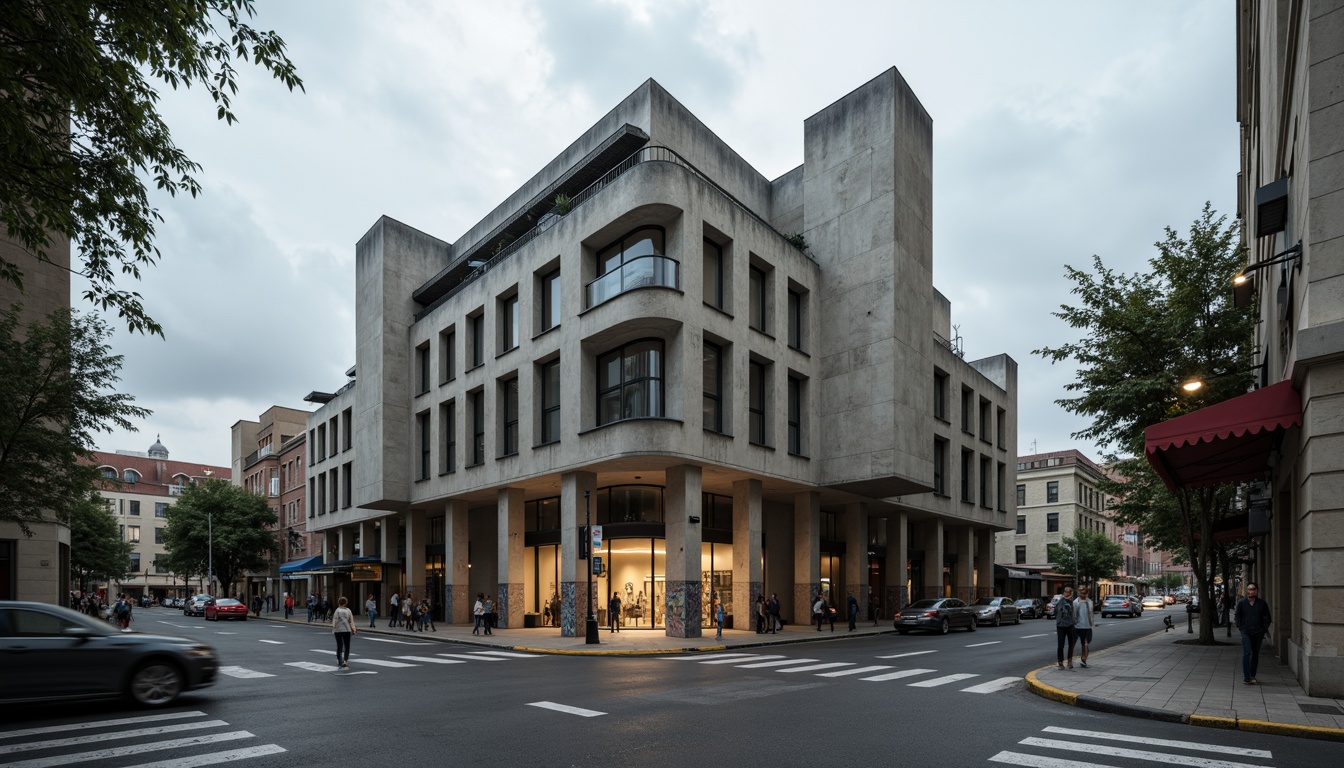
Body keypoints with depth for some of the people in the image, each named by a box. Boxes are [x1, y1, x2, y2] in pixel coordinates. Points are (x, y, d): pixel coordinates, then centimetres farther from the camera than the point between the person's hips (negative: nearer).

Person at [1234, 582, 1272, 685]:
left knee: (1255, 655, 10)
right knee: (1247, 653, -11)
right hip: (1246, 633, -3)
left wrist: (1264, 629, 1)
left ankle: (1252, 676, 19)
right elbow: (1237, 616, 7)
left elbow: (1267, 617, 9)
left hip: (1258, 633, 3)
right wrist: (1240, 628, -1)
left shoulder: (1262, 603, 3)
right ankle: (1247, 678, -12)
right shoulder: (1241, 602, 0)